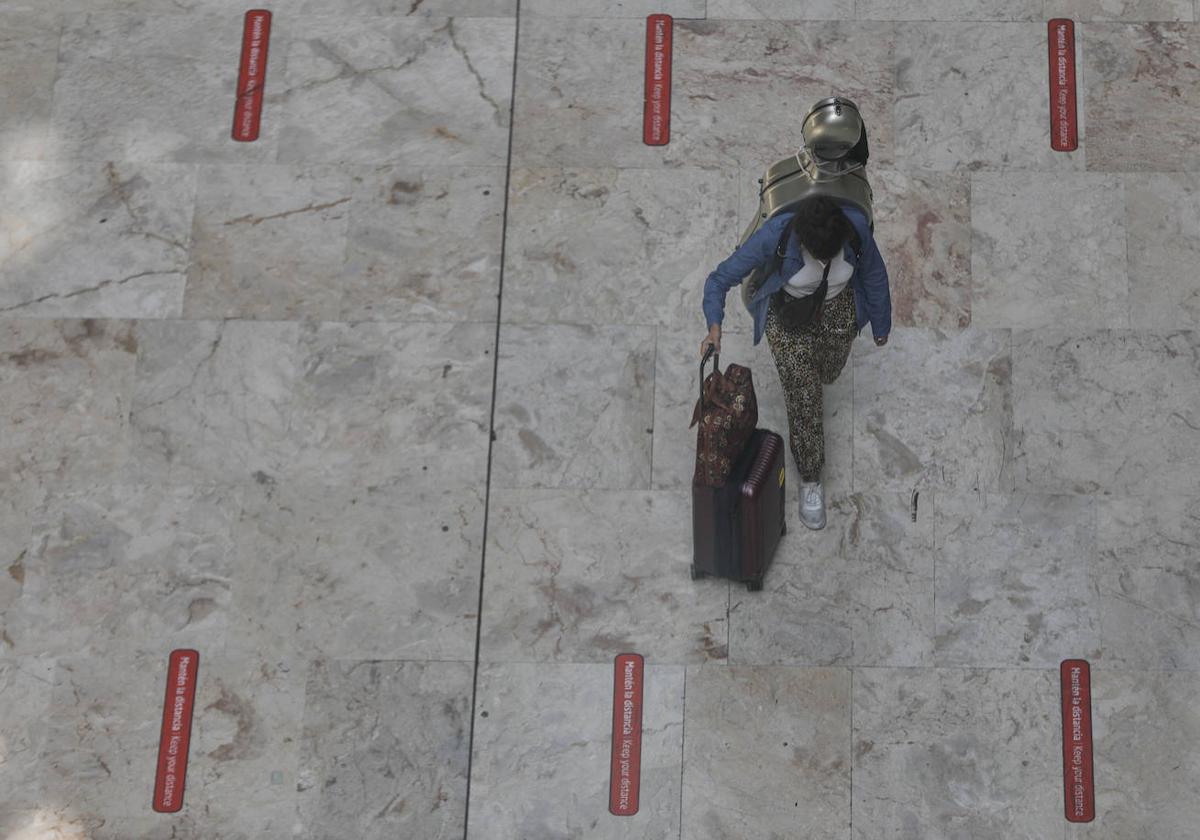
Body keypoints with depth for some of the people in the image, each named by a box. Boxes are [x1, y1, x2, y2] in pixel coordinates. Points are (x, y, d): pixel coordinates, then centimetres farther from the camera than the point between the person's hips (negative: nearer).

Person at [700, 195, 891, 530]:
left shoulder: (856, 227, -31)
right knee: (804, 399, -1)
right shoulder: (774, 236, -37)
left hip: (838, 312, 2)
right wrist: (714, 326, -44)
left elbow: (874, 276, -10)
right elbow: (721, 278, -27)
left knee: (826, 375, 27)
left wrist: (881, 325, 4)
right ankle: (810, 480, 21)